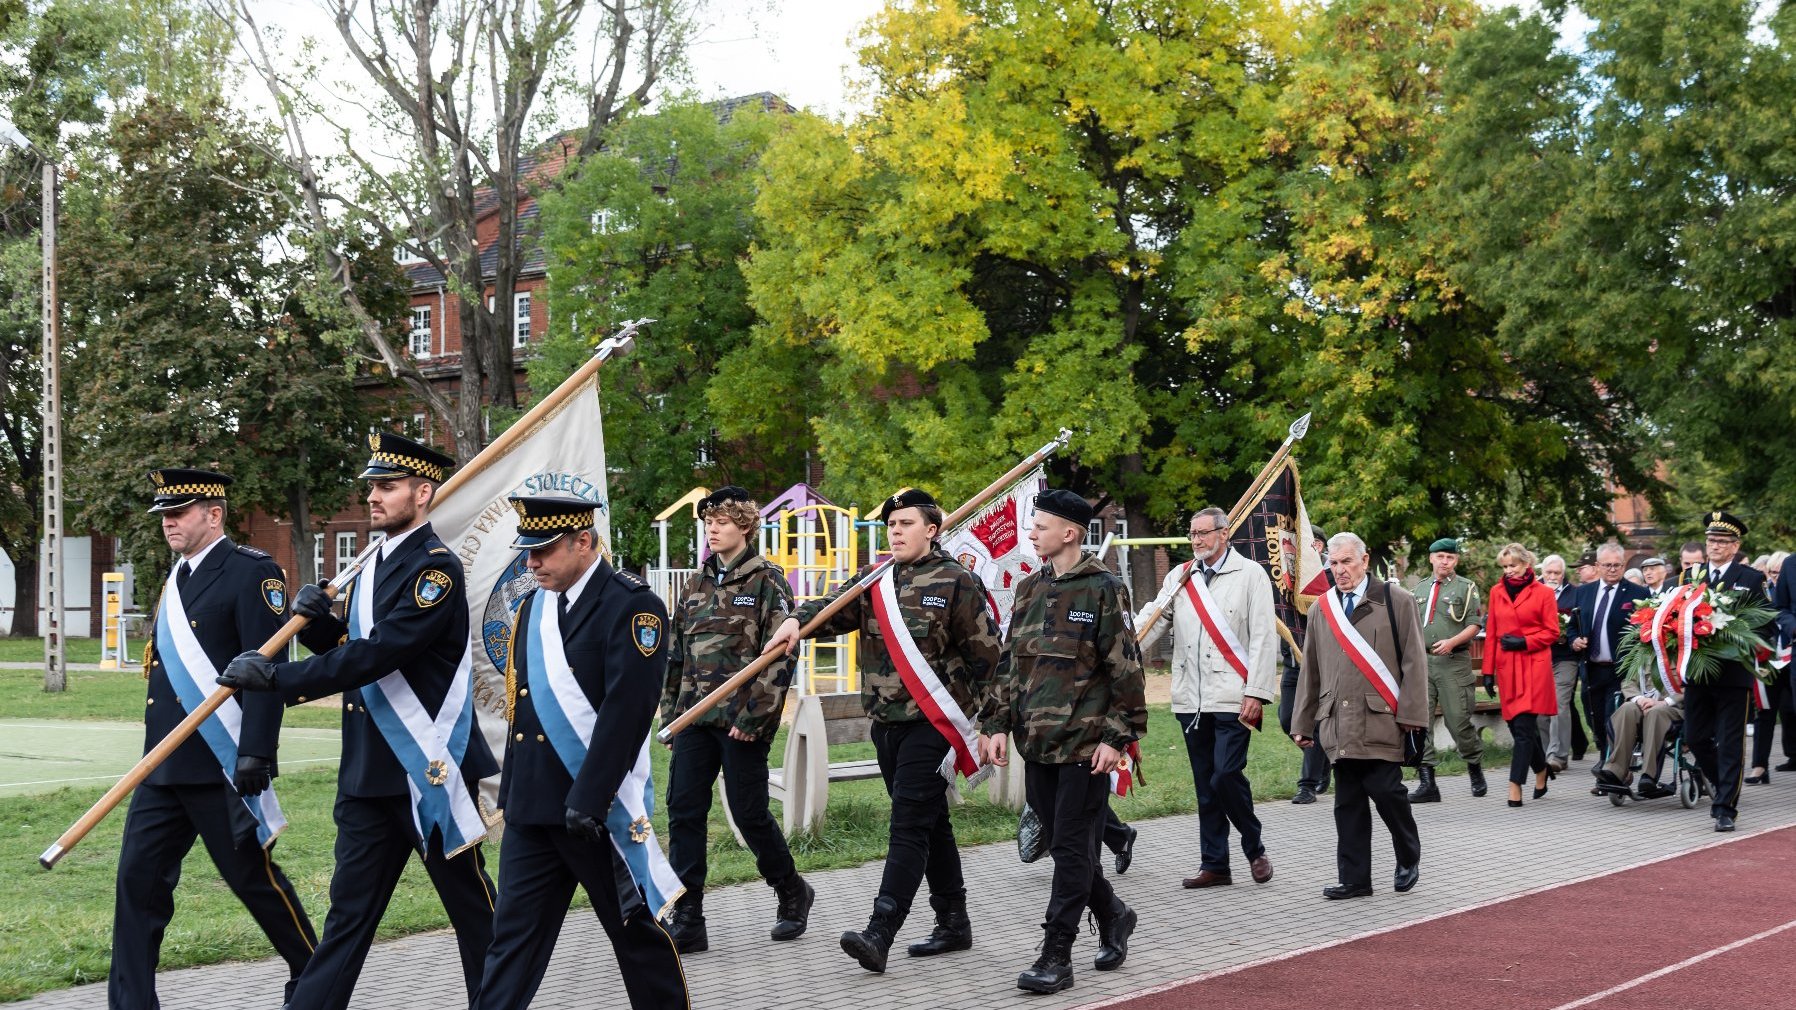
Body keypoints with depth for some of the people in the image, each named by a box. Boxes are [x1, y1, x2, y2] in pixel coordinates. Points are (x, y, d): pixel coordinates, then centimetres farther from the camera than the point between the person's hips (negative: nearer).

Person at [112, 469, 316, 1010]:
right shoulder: (178, 578, 16)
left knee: (253, 877, 3)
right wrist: (154, 757, 21)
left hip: (223, 765, -8)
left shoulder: (251, 573, -10)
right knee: (137, 879, 3)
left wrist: (255, 754, -22)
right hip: (164, 764, 8)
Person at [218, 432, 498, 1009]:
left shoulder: (436, 569, -14)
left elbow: (378, 655, -24)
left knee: (471, 905, 6)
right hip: (368, 770, 8)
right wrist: (317, 621, -2)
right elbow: (353, 653, 18)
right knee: (350, 908, 8)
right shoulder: (373, 566, 15)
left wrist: (278, 678, -25)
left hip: (430, 768, -8)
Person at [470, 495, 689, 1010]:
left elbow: (626, 712, -18)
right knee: (513, 932, 6)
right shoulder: (533, 606, 12)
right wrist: (510, 792, 13)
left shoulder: (631, 606, -11)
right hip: (531, 807, 6)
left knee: (636, 929, 8)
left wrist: (587, 802, -21)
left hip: (600, 808, -6)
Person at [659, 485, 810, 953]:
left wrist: (754, 717, -16)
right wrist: (670, 709, 12)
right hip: (695, 718, 6)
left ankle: (793, 893, 24)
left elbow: (779, 656, -11)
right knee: (683, 811, -2)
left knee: (749, 813, 0)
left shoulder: (767, 581, -4)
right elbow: (675, 653, 18)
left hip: (741, 720, -6)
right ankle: (687, 921, 2)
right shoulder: (697, 583, 14)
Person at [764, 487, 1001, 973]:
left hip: (930, 724, -6)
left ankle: (879, 935, -17)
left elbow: (986, 651, -3)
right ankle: (954, 924, 24)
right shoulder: (874, 582, 11)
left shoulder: (956, 582, -5)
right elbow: (834, 607, -4)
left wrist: (960, 708, -1)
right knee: (931, 824, 14)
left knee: (909, 827, -11)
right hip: (885, 722, 7)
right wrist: (797, 620, -25)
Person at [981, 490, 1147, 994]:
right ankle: (1113, 915, 35)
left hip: (1085, 743, -7)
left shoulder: (1103, 589, -8)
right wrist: (997, 724, 9)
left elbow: (1126, 669, -9)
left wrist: (1117, 737, -13)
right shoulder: (1029, 588, 12)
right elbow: (1010, 662, 16)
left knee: (1072, 849, -3)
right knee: (1062, 844, 13)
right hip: (1037, 742, 7)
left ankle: (1056, 957, 1)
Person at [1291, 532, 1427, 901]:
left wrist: (1410, 714, -8)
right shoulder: (1320, 609, 15)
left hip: (1380, 719, -4)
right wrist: (1303, 723, 15)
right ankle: (1354, 879, 11)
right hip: (1337, 725, 4)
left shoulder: (1396, 601, 2)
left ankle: (1409, 857, 20)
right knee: (1347, 802, 5)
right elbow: (1310, 671, 18)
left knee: (1386, 790, -6)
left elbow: (1414, 661, -1)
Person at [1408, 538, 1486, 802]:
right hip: (1421, 661, 4)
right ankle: (1426, 783, -3)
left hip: (1453, 663, -4)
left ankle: (1475, 770, 23)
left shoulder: (1466, 588, 3)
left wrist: (1452, 642, -16)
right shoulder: (1420, 588, 17)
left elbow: (1475, 625, -4)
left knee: (1458, 721, -2)